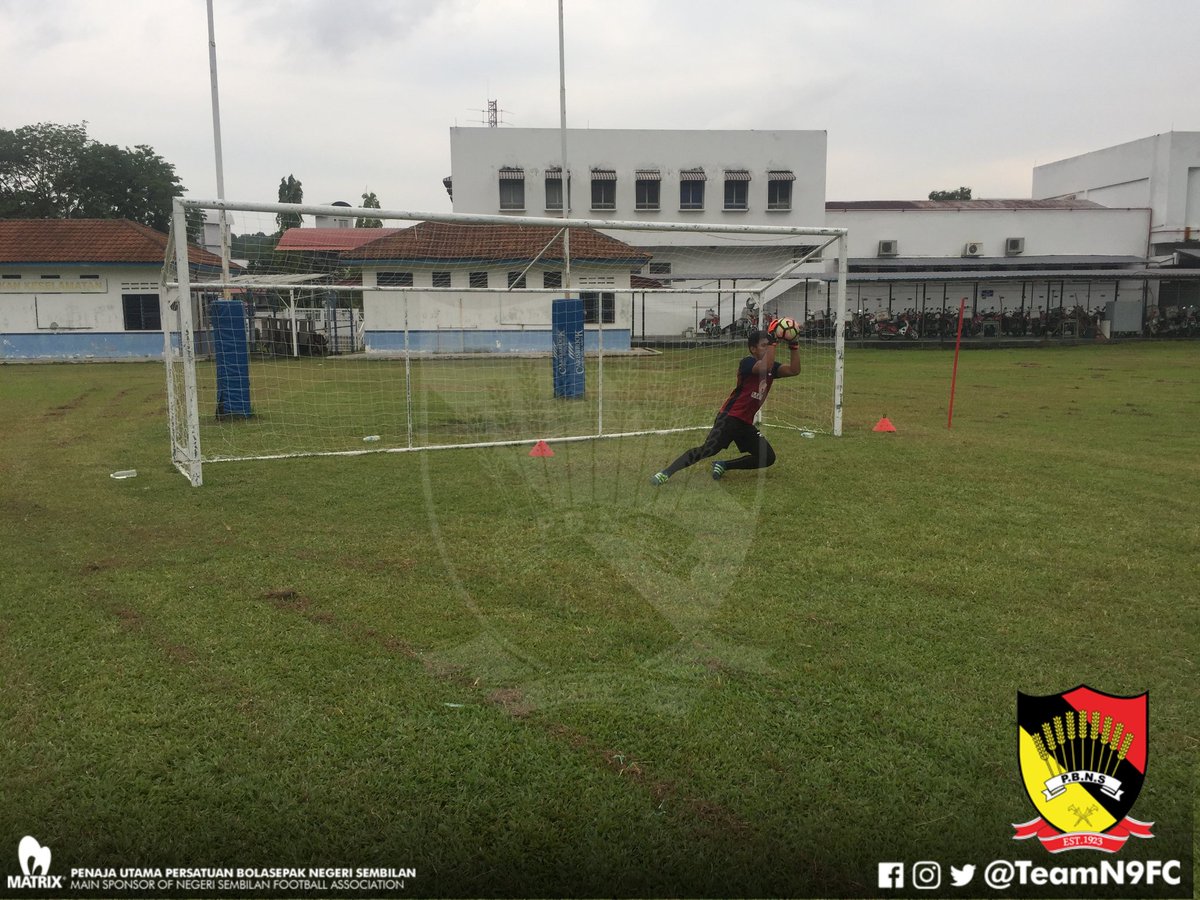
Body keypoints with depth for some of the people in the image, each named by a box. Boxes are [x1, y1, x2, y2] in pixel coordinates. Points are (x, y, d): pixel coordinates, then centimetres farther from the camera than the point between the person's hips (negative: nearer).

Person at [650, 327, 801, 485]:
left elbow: (794, 370, -2)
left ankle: (723, 465, 11)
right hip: (730, 417, -8)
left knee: (768, 458, 6)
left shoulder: (772, 366, 10)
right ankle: (665, 473, -17)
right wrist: (773, 342, -28)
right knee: (709, 450, -23)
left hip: (746, 423, 8)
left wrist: (795, 346, -11)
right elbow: (765, 367, -32)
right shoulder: (747, 362, -11)